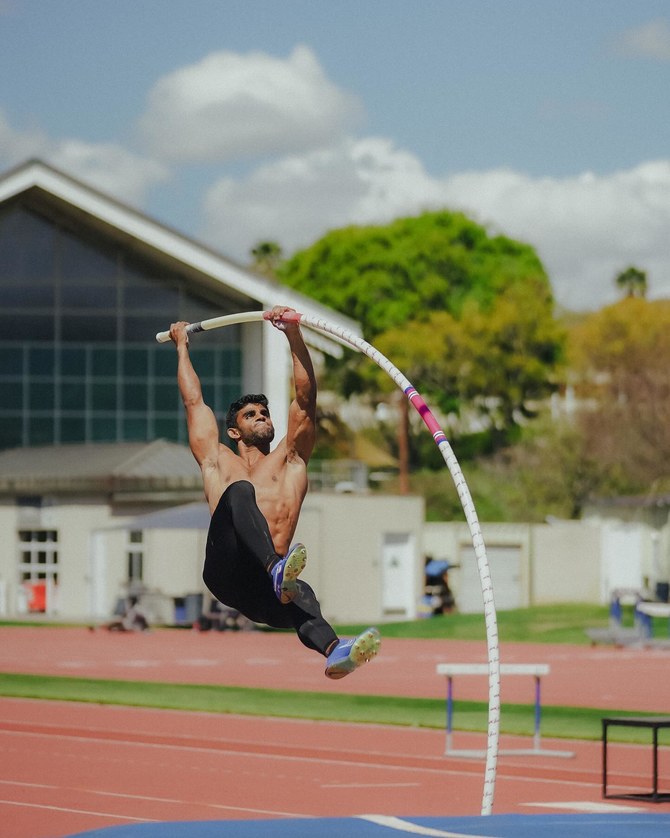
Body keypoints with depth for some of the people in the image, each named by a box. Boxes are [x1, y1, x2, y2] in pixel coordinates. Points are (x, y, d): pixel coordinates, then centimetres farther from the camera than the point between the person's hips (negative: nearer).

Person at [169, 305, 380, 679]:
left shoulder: (289, 460, 30)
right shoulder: (219, 461, 30)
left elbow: (306, 397, 22)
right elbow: (194, 400, 38)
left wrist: (294, 335, 15)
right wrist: (183, 347, 48)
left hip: (261, 588, 1)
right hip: (226, 571, -1)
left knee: (298, 597, -36)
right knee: (240, 491, -31)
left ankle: (333, 650, -71)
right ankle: (279, 571, -60)